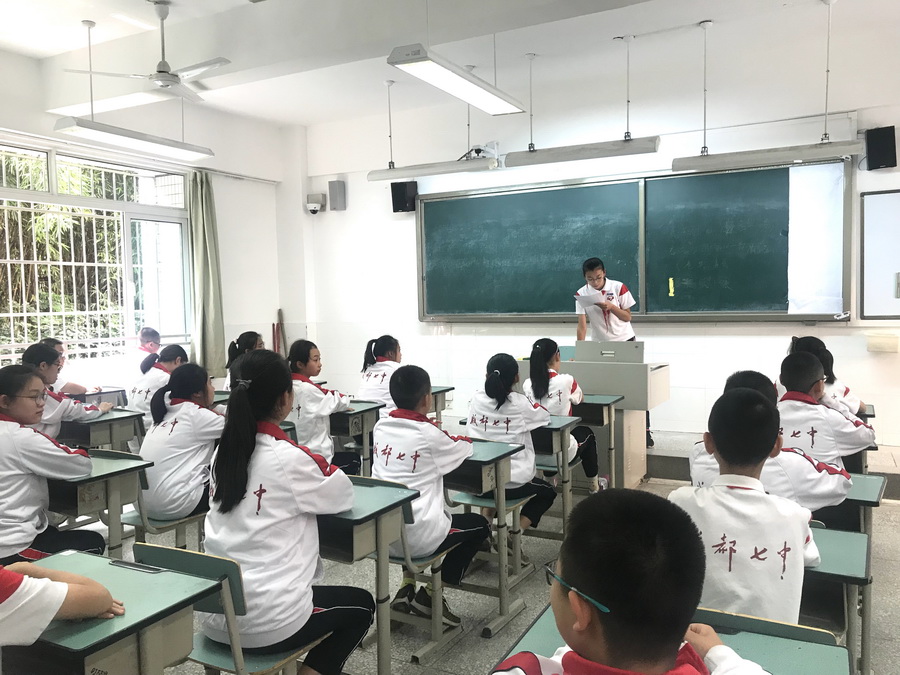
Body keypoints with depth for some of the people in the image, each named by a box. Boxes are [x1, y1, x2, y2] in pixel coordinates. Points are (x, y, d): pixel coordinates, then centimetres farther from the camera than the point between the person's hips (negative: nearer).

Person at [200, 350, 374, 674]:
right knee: (361, 605, 20)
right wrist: (316, 467, 15)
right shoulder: (289, 458, -18)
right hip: (264, 623, -7)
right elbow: (345, 495, -1)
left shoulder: (223, 451, 2)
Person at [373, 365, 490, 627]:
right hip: (417, 538, -6)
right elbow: (465, 449, 7)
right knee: (479, 525, 18)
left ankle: (407, 587, 28)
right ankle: (429, 595, 14)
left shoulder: (380, 427, 2)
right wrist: (454, 439, 26)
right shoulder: (429, 435, -12)